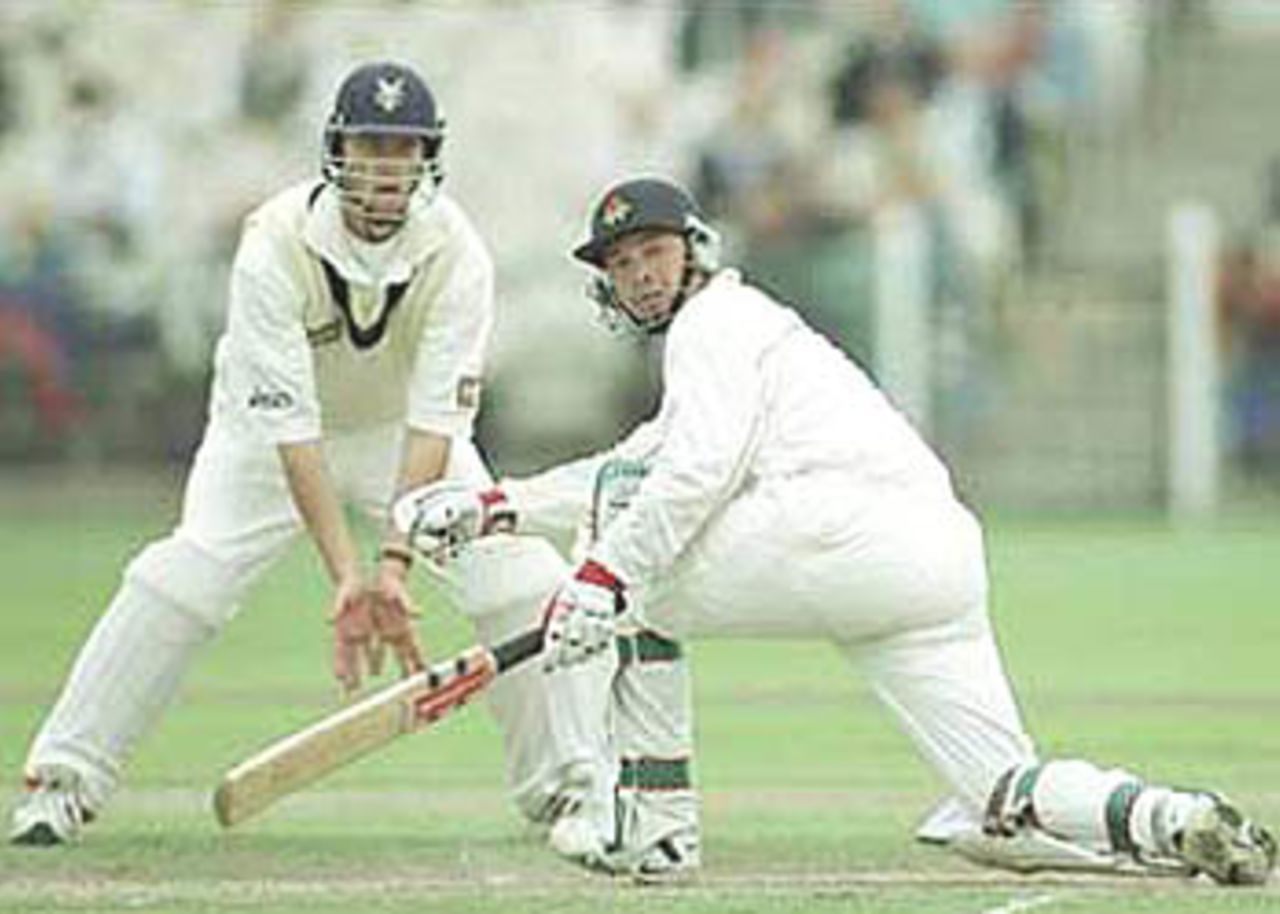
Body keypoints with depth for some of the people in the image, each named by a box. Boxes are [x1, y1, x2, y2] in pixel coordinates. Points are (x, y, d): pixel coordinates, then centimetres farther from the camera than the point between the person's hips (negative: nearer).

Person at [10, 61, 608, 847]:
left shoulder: (457, 255, -27)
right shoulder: (275, 246, -32)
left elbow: (436, 421, -30)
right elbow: (289, 427, -34)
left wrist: (395, 563, -42)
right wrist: (347, 573, -41)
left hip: (401, 431, 2)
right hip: (270, 429, -2)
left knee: (516, 576, -14)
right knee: (187, 576, -21)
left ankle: (567, 782, 0)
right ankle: (63, 780, -11)